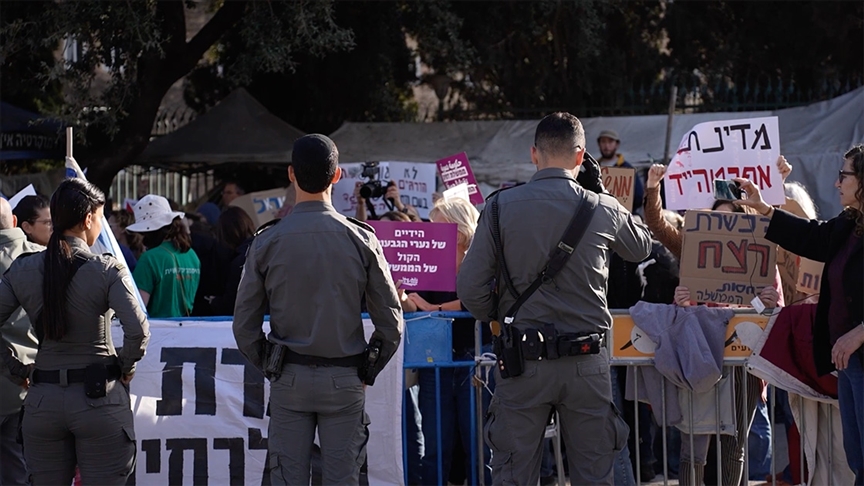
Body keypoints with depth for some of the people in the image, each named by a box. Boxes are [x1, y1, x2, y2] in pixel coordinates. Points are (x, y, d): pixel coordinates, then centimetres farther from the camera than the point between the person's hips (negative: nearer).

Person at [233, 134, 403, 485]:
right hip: (345, 381, 0)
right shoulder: (361, 240, -4)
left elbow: (244, 325, 0)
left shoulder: (267, 243, -3)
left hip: (288, 379, 0)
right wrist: (368, 371, 10)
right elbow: (391, 322, -2)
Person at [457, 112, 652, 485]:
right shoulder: (603, 209, -2)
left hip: (522, 360, 0)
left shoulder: (502, 206, -4)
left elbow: (470, 288, -6)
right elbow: (641, 248, 20)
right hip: (586, 362, 1)